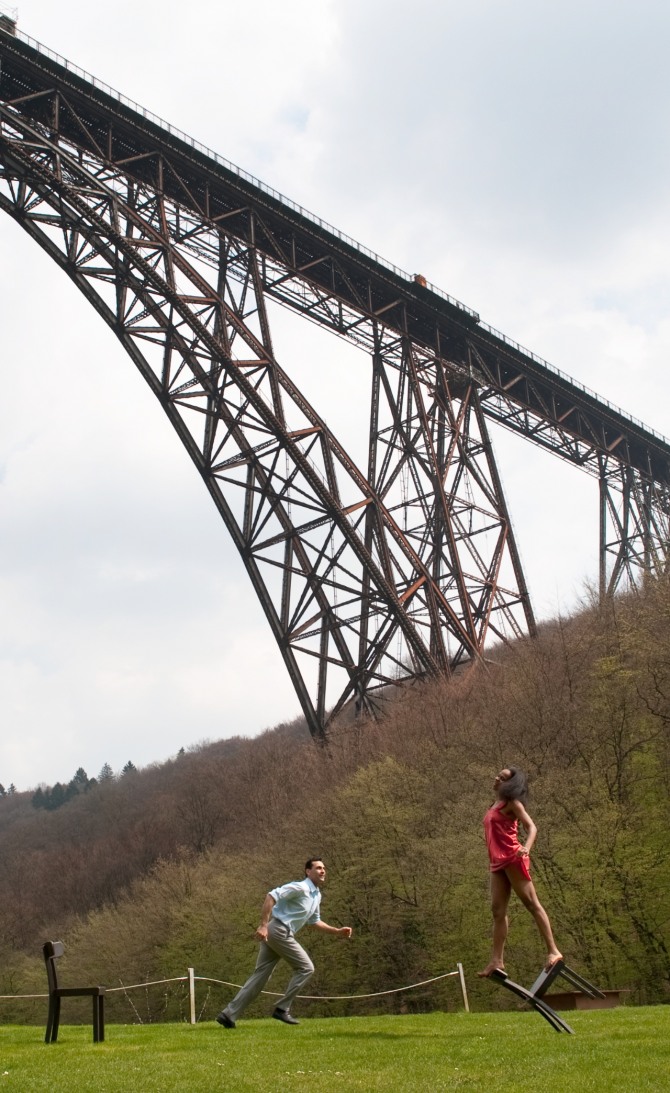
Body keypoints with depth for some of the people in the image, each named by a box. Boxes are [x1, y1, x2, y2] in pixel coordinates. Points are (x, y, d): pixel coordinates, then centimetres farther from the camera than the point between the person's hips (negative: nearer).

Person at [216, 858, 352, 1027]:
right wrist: (263, 925, -26)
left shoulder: (317, 895, 18)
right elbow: (271, 896, -20)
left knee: (260, 975, 6)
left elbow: (314, 921, 29)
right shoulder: (300, 887, -12)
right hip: (278, 930, -9)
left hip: (278, 933, 9)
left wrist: (337, 931, 20)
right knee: (306, 968, -3)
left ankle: (229, 1014, 4)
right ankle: (282, 1009, 0)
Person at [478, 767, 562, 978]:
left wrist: (526, 848, -31)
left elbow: (531, 827, -13)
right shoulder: (496, 804, 20)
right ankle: (497, 960, 3)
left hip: (512, 859, -9)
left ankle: (553, 951, -8)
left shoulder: (512, 803, -3)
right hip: (498, 863, 9)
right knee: (498, 910, 4)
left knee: (532, 904, -8)